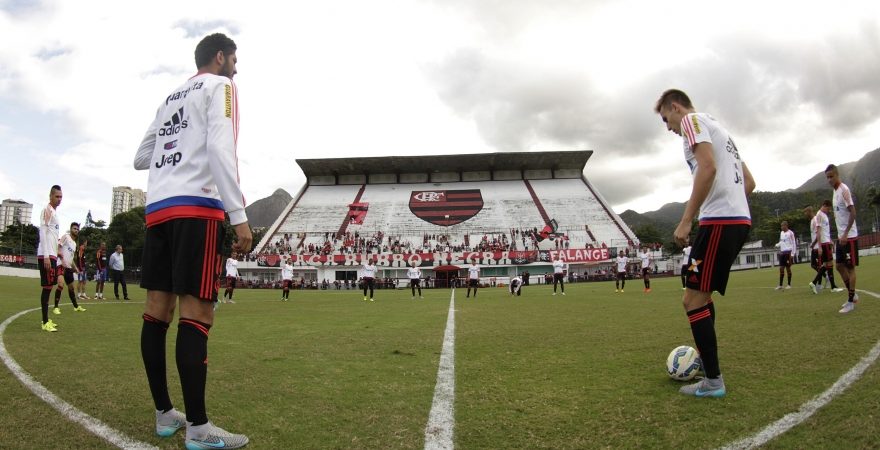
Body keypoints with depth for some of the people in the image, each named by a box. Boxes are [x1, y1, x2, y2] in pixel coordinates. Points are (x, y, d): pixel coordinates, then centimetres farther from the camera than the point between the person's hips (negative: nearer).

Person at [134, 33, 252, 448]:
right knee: (196, 313, -10)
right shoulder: (219, 86, 4)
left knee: (158, 309, 6)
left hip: (157, 207, 8)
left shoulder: (170, 97, 27)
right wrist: (239, 216, -17)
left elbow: (140, 158, 27)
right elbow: (220, 148, -12)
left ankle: (165, 414, 15)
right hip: (197, 206, -8)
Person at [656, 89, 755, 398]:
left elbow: (708, 167, -19)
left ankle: (713, 382, -3)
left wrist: (686, 220, -19)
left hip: (719, 221, -10)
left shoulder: (692, 120, -1)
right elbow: (749, 182, 26)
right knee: (701, 295, 18)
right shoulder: (717, 128, 28)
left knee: (693, 298, -7)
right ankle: (706, 362, 25)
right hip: (740, 219, 10)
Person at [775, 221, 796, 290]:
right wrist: (777, 245, 2)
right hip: (782, 252, 6)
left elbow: (793, 244, -8)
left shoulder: (790, 233, -7)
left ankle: (789, 284, 10)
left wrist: (792, 254, -13)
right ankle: (780, 285, 3)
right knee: (781, 268, 2)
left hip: (788, 252, -6)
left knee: (788, 268, 0)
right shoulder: (781, 233, 13)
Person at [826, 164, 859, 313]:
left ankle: (851, 301, 3)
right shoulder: (835, 191, 13)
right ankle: (852, 294, 25)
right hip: (841, 236, 9)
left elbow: (852, 213, -20)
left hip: (849, 236, -9)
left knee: (850, 267, -3)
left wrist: (845, 234, -24)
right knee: (840, 266, 12)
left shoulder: (844, 190, -14)